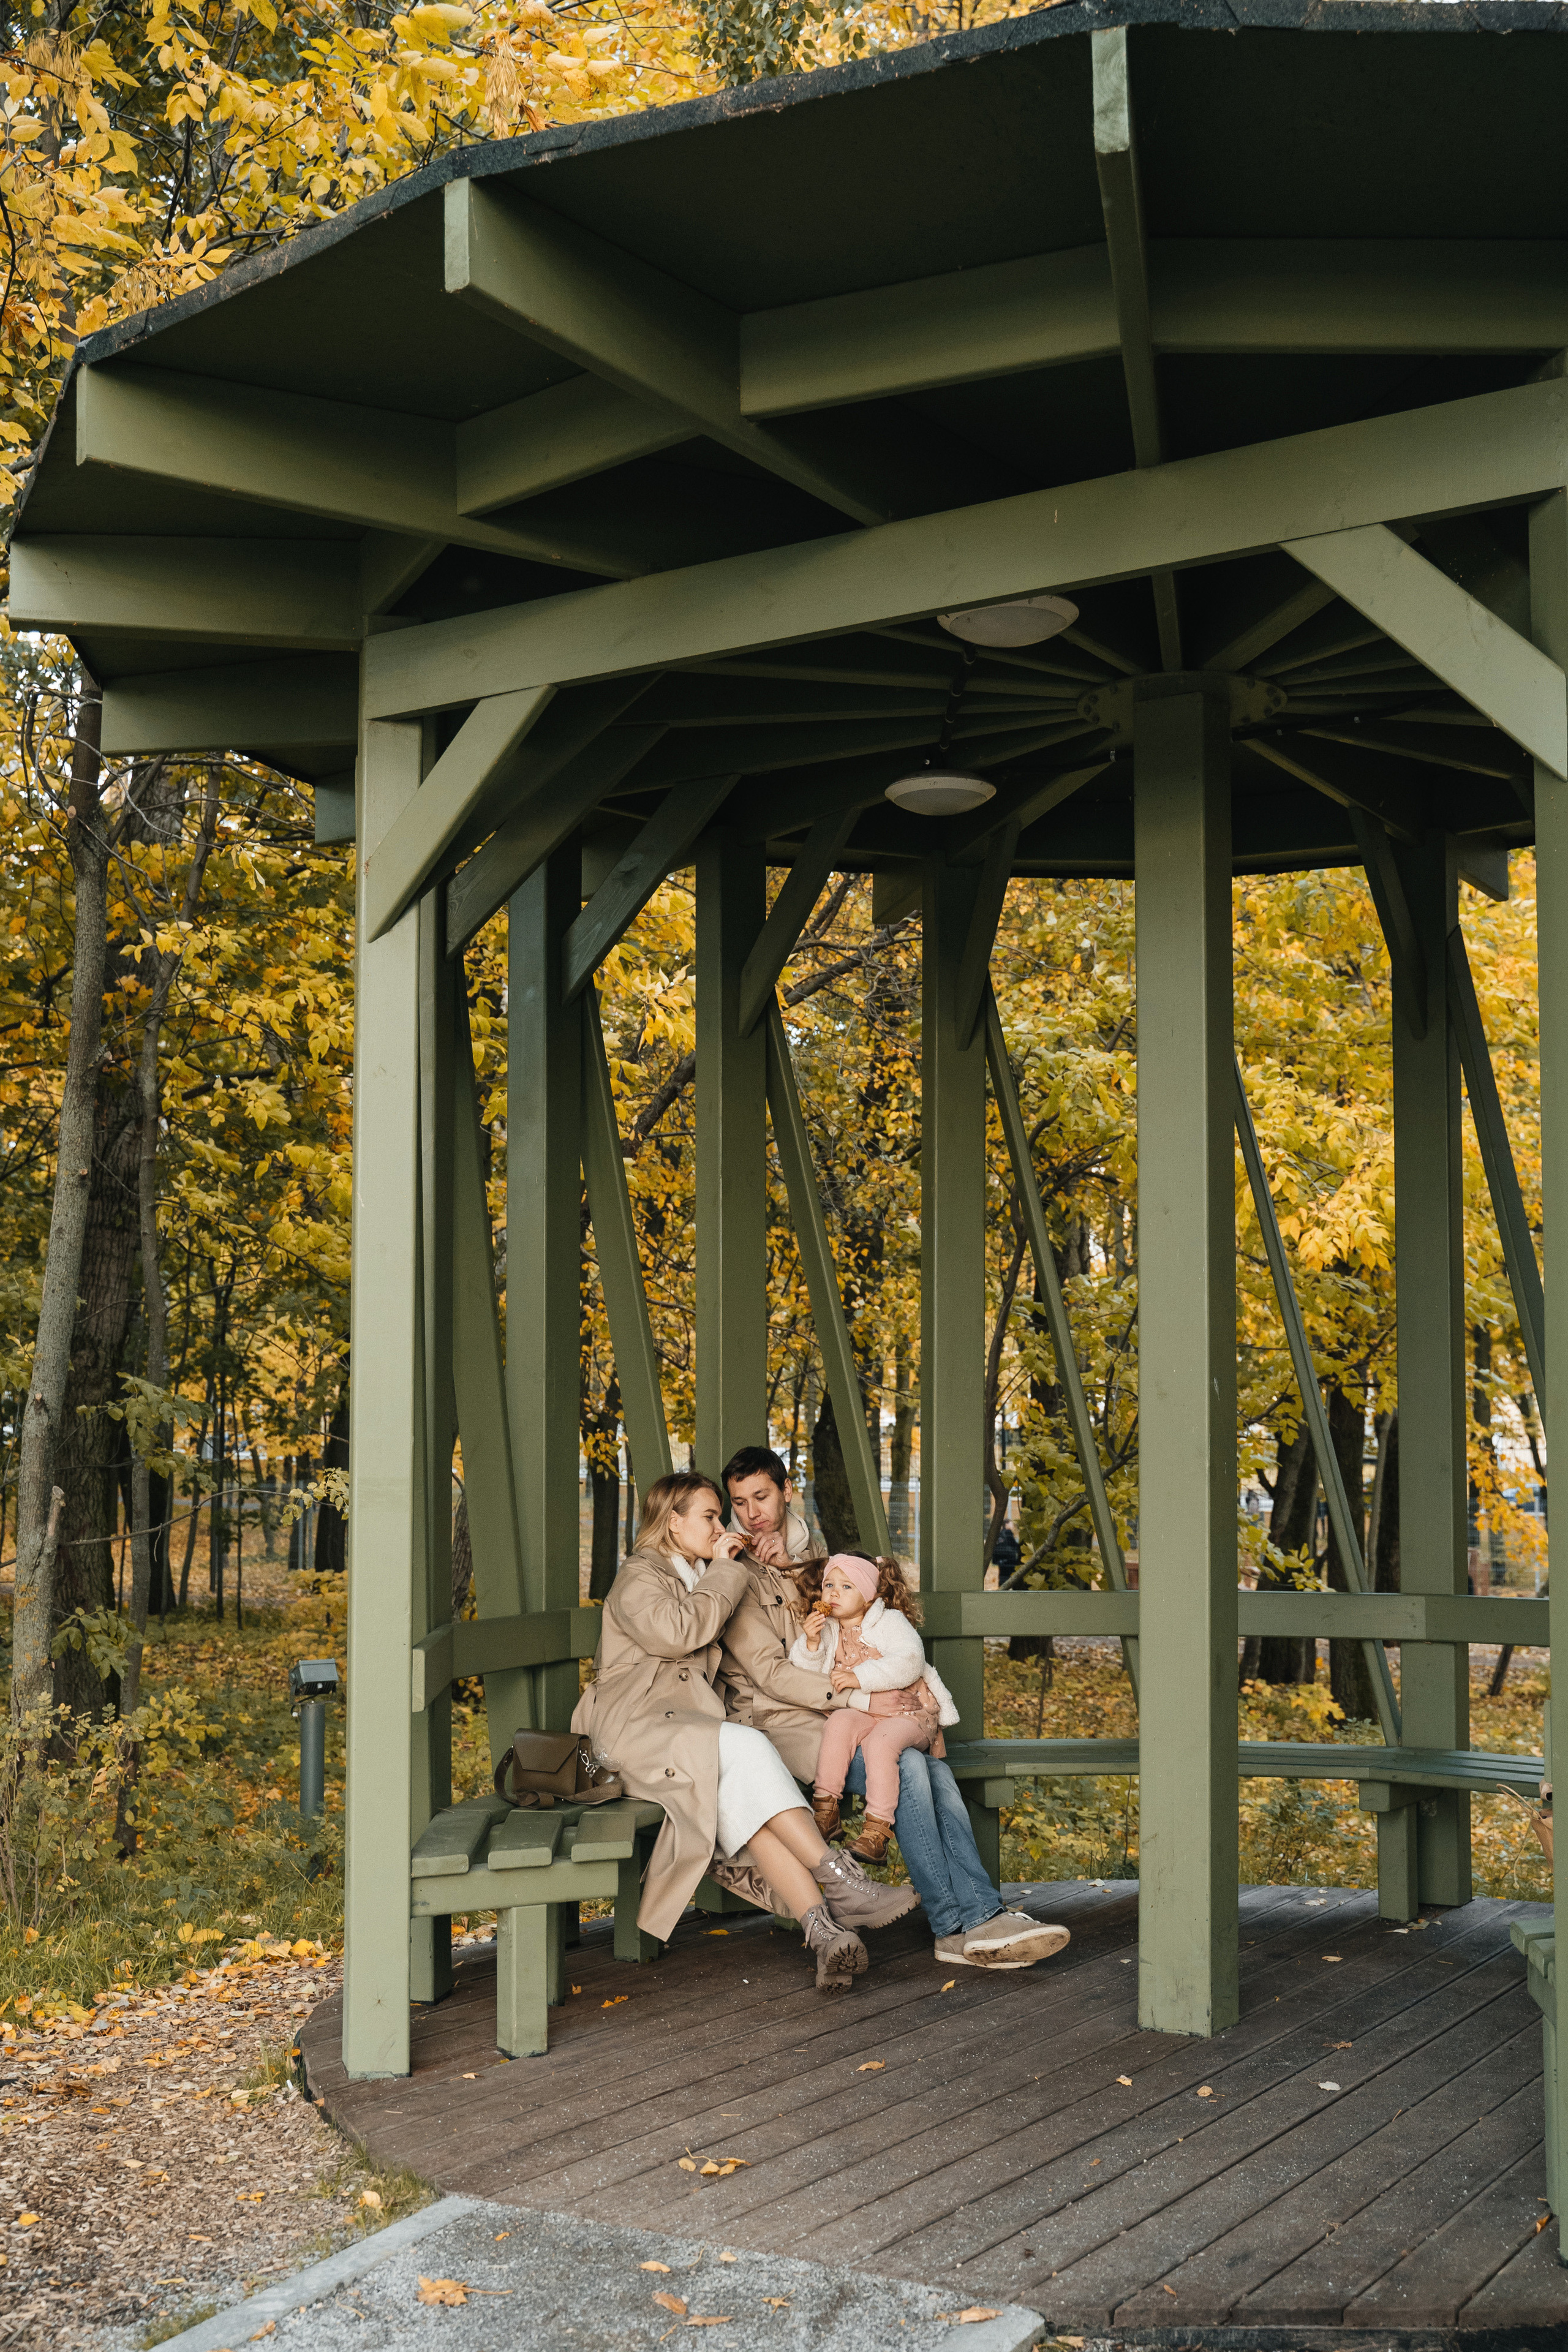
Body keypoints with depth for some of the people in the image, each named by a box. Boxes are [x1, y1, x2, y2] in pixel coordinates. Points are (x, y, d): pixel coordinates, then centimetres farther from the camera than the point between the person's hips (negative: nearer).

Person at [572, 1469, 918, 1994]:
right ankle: (837, 1879, -37)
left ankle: (822, 1930, -47)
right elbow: (676, 1630, -18)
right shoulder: (639, 1576, 2)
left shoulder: (697, 1578, 28)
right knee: (746, 1747, -34)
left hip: (690, 1721, 7)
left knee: (744, 1787, -28)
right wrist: (725, 1572, -6)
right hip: (635, 1723, -7)